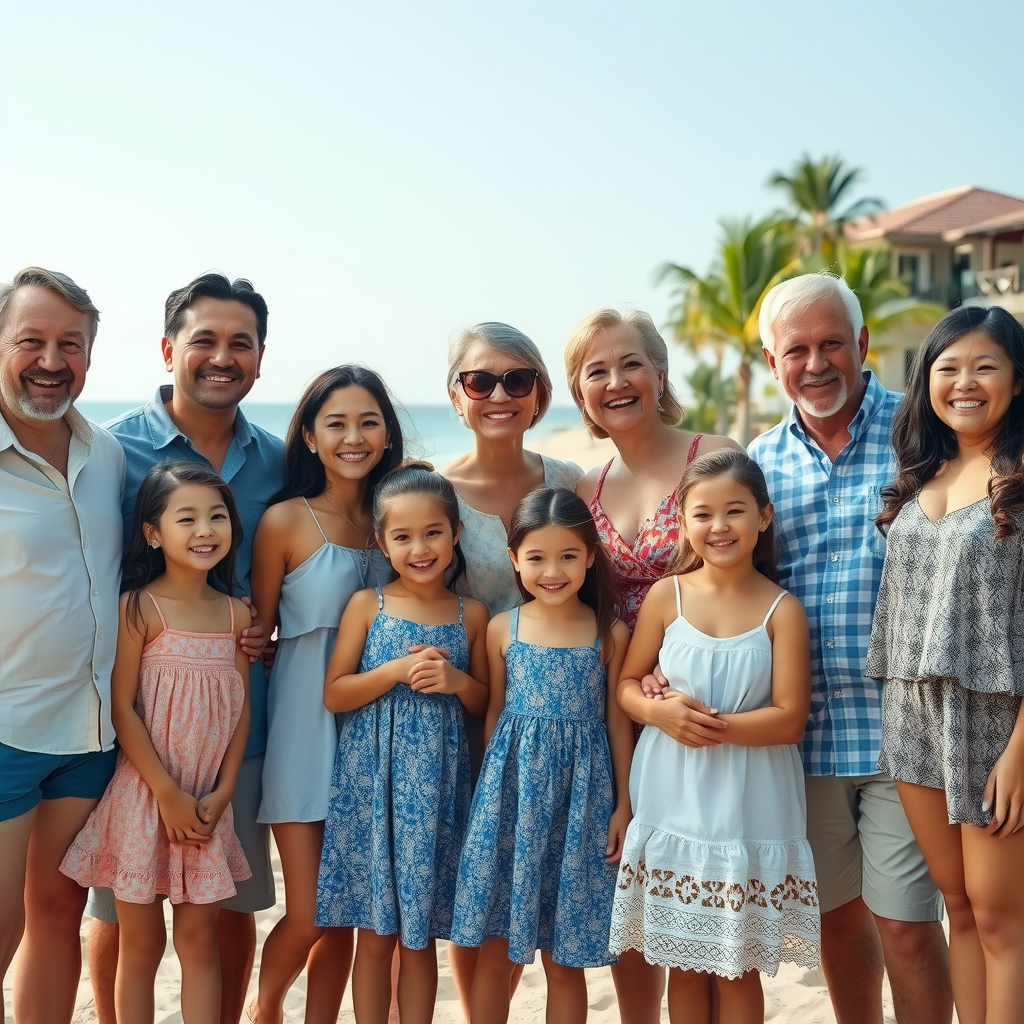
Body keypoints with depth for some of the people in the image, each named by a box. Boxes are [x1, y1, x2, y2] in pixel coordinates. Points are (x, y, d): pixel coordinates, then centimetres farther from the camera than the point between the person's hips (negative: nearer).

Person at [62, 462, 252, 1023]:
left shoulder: (237, 613, 3)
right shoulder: (139, 608, -10)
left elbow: (240, 706, 5)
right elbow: (121, 708, -12)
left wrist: (222, 792, -3)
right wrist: (169, 795, -12)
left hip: (208, 803, 4)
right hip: (145, 796, -3)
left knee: (200, 938, 10)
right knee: (141, 943, 7)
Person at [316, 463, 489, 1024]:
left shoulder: (471, 614, 3)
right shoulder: (366, 605, -1)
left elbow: (484, 702, 10)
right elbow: (334, 693, -3)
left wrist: (455, 680, -10)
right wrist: (396, 671, -16)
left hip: (437, 784, 1)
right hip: (371, 782, -1)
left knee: (422, 934, 10)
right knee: (375, 933, 7)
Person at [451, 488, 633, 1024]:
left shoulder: (610, 634, -2)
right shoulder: (502, 629, 1)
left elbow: (616, 720, 2)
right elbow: (494, 713, 7)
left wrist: (623, 805, 1)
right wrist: (491, 791, 6)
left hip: (580, 795, -1)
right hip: (511, 789, 1)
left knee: (564, 959, 7)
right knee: (495, 951, 7)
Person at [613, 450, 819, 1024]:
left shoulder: (782, 610, -7)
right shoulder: (667, 595, 0)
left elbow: (790, 718, -10)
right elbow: (628, 684, 6)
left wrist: (716, 727, -20)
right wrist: (663, 712, -14)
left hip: (748, 809, -2)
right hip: (674, 803, 2)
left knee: (738, 966, 10)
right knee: (684, 961, 13)